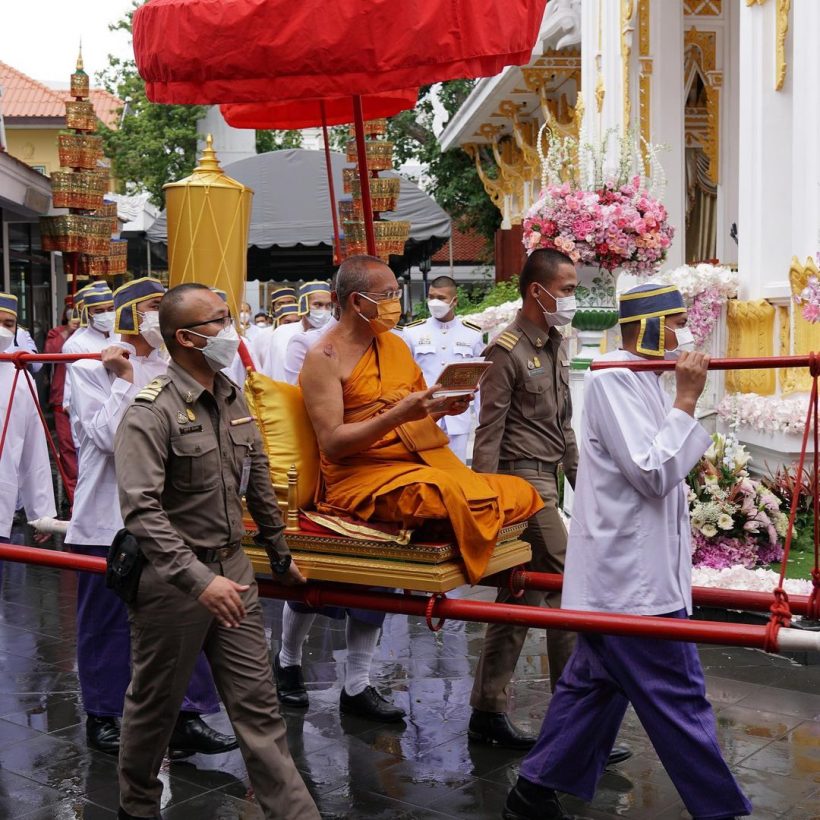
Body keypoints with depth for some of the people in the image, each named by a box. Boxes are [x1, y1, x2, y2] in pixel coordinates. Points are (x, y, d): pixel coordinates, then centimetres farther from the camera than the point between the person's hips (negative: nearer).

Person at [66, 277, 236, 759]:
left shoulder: (172, 371, 10)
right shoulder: (92, 368, -3)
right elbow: (108, 436, -15)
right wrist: (124, 379, -14)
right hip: (109, 516, -4)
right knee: (108, 622, 7)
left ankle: (188, 717, 15)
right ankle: (103, 719, 23)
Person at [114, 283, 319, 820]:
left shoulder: (232, 398, 6)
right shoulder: (152, 411, -17)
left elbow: (258, 480, 16)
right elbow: (142, 510, -25)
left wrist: (279, 553, 21)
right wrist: (198, 580, -31)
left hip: (231, 567, 6)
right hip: (172, 579, -6)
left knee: (258, 702, 9)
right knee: (156, 704, 13)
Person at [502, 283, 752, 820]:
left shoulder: (639, 378, 16)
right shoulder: (614, 379, -16)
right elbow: (653, 473, -21)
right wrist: (687, 402, -17)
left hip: (625, 570, 10)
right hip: (634, 575, -10)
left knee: (594, 682, 15)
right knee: (680, 697, 0)